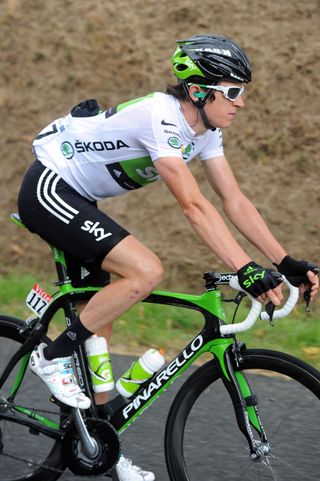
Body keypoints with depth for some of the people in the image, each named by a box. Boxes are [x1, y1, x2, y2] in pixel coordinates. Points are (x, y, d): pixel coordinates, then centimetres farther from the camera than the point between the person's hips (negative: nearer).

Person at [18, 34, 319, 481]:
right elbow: (194, 206, -35)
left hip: (74, 196, 9)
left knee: (98, 318, 9)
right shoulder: (160, 118, -27)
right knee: (146, 271, -23)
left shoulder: (204, 129, 0)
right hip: (48, 190, -9)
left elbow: (235, 201, 0)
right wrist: (246, 271, -39)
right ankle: (51, 357, -10)